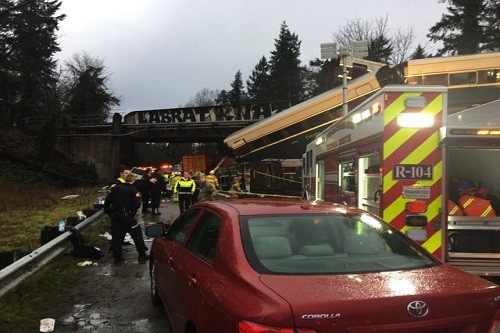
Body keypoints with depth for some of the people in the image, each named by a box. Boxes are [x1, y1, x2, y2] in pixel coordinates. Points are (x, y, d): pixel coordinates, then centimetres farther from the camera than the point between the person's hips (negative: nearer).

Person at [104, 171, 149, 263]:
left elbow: (107, 200, 4)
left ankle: (117, 256, 14)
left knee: (117, 236, 11)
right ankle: (142, 254, 10)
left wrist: (107, 211, 15)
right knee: (137, 235, 7)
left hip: (115, 216, 4)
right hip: (128, 216, -4)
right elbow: (137, 204, -14)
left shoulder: (115, 187, 4)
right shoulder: (133, 190, -9)